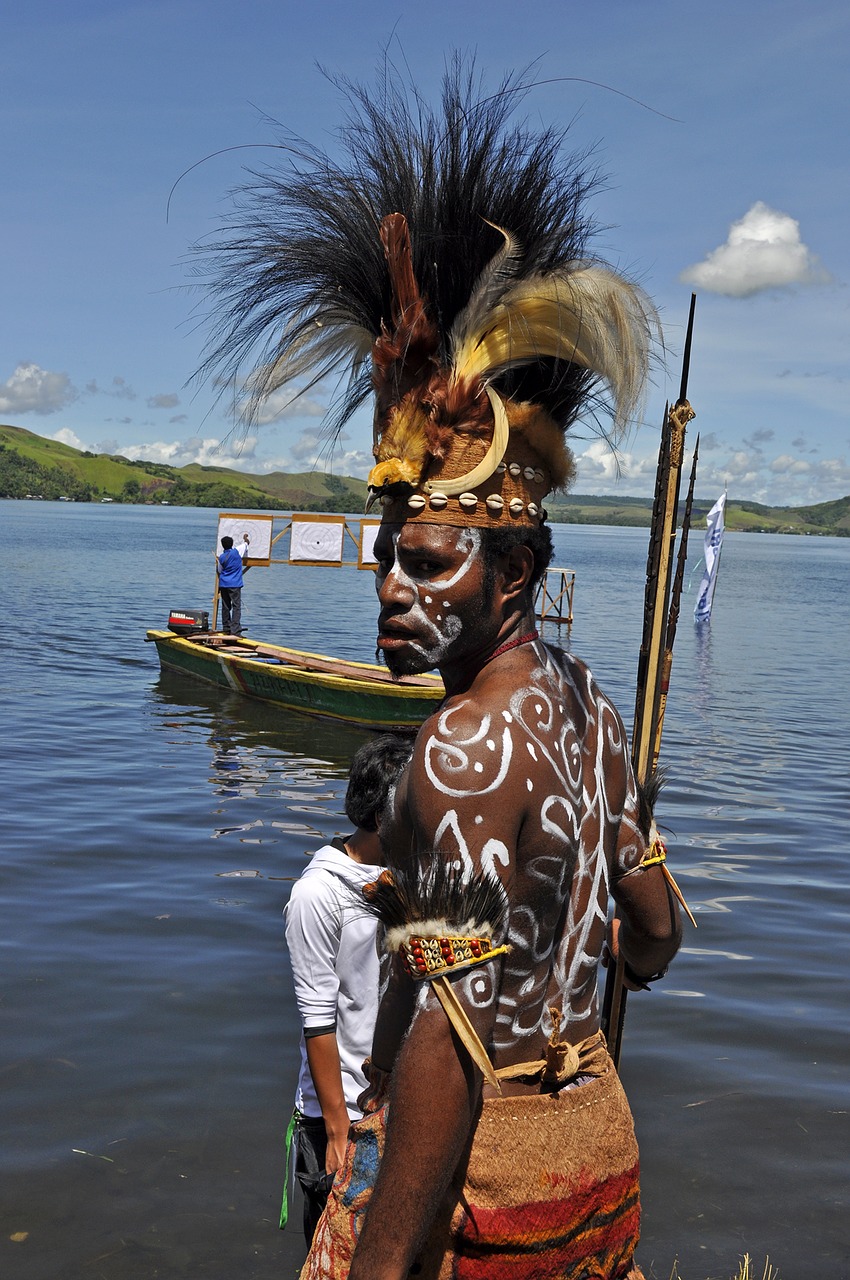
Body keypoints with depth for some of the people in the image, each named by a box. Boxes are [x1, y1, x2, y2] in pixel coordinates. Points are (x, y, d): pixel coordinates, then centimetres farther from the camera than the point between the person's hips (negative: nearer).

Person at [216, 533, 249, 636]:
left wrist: (216, 563, 32)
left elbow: (219, 571, 14)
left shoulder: (221, 557, 1)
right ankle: (235, 630, -15)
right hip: (235, 584, -4)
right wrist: (245, 538, 32)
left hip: (223, 584, 4)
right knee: (236, 606, -6)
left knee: (226, 606, 11)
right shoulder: (237, 551, -7)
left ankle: (226, 629, 16)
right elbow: (247, 543, 11)